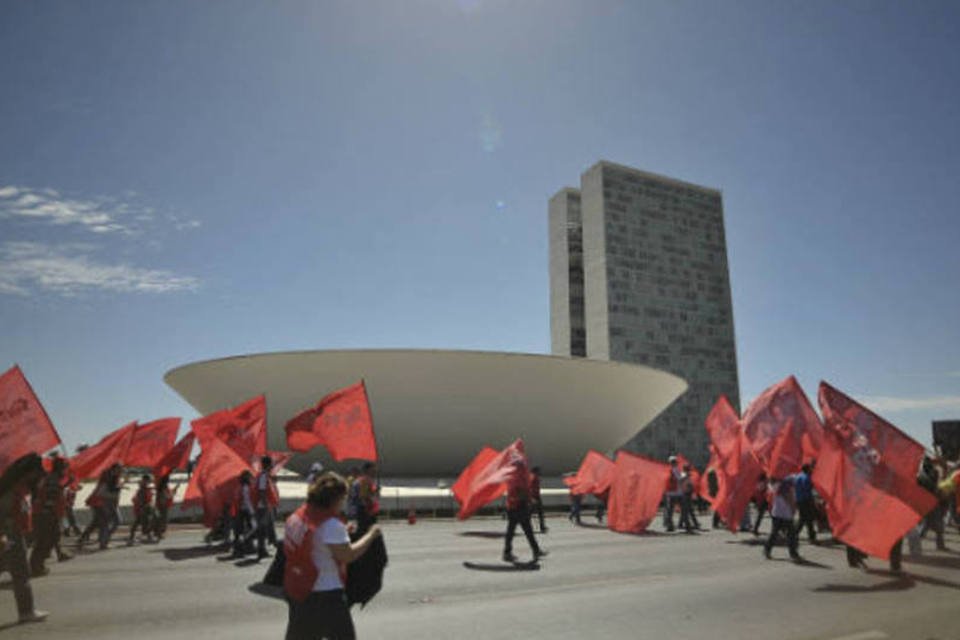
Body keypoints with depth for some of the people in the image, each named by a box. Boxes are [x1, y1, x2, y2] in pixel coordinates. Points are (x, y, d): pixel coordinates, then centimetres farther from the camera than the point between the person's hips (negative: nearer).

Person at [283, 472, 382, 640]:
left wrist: (343, 533, 14)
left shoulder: (297, 516, 5)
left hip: (296, 589, 9)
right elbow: (348, 555, -20)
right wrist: (371, 535, -9)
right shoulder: (331, 524, -22)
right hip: (326, 594, -8)